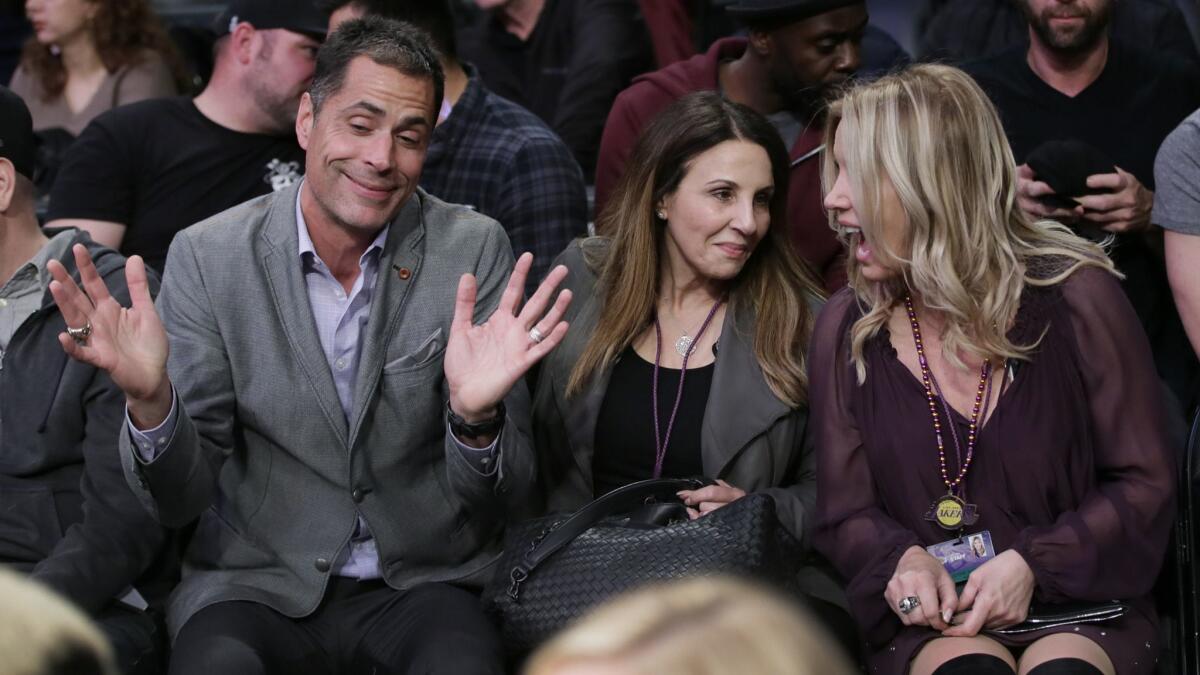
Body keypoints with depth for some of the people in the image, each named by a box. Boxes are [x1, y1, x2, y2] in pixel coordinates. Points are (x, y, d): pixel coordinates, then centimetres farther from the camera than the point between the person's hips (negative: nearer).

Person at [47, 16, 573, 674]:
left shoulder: (473, 250, -2)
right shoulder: (208, 257, -3)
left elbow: (504, 495, -3)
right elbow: (179, 500, -2)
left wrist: (478, 417, -26)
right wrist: (150, 399, -23)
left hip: (420, 585, 1)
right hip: (258, 586, 0)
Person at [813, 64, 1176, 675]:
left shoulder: (1075, 296, -3)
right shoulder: (846, 331, 5)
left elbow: (1145, 484, -1)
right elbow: (846, 514, 9)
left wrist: (1032, 565, -15)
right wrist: (904, 561, -15)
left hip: (1079, 608, -1)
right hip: (925, 623, 1)